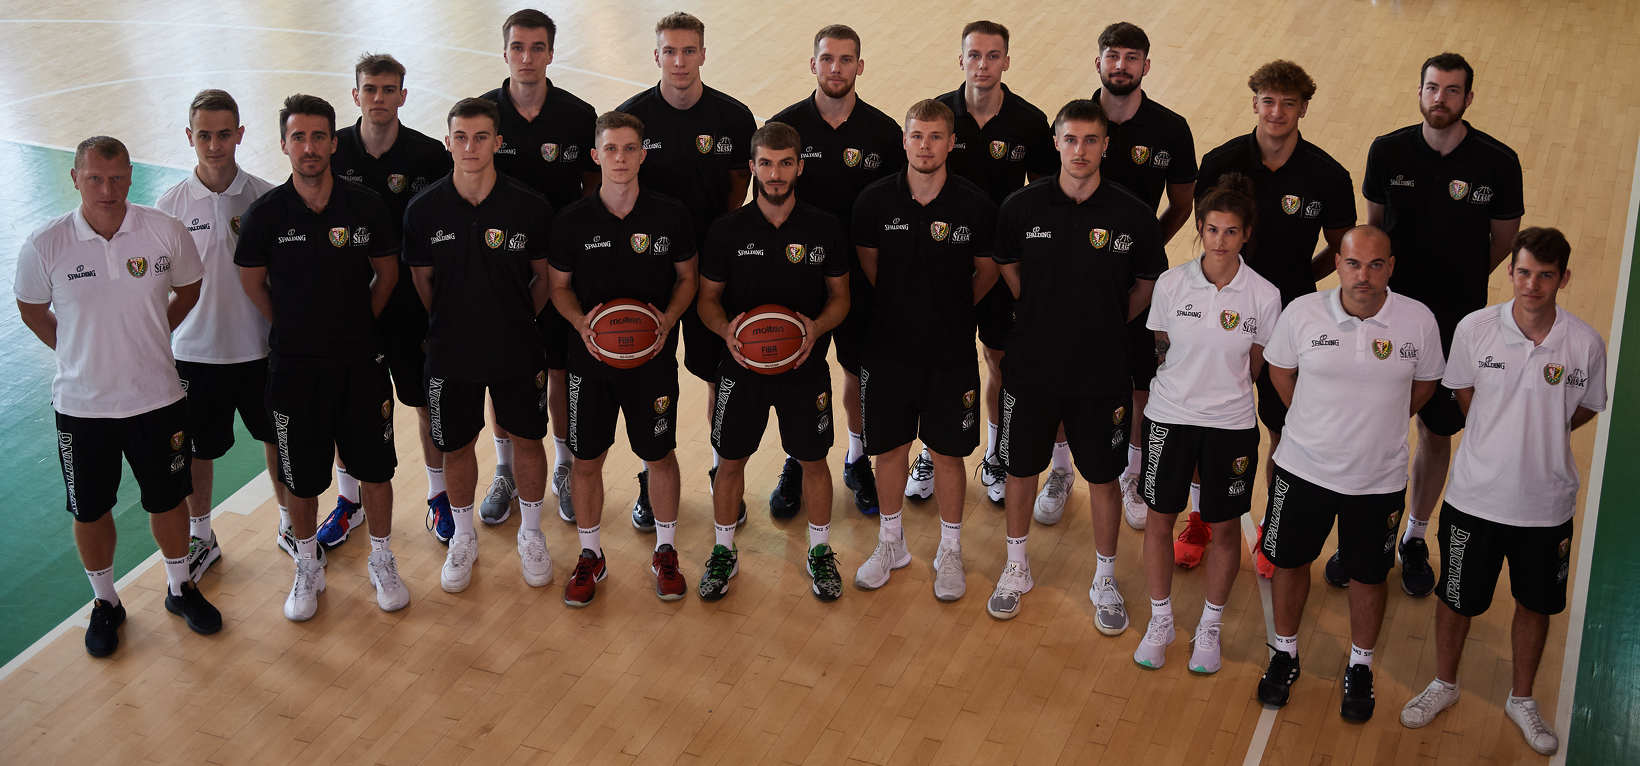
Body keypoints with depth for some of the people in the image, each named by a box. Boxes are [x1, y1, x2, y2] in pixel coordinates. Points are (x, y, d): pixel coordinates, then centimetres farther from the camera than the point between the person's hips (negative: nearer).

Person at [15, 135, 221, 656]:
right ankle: (105, 602, 36)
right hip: (81, 404, 0)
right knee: (90, 511, 13)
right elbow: (32, 310, 5)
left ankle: (179, 588, 39)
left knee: (169, 500, 16)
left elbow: (187, 290, 8)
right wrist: (83, 353, 5)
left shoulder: (166, 233, -12)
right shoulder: (45, 246, -14)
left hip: (157, 398, 1)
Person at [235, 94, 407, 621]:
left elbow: (387, 273, 6)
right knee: (302, 478, 11)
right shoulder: (265, 214, -8)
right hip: (294, 365, 0)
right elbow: (252, 282, 5)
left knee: (374, 469, 10)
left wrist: (356, 324, 10)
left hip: (360, 360, 1)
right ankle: (308, 568, 32)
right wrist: (295, 328, 9)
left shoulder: (367, 207, -7)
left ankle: (382, 561, 30)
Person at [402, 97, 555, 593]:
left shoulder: (530, 207, -11)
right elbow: (422, 281, 5)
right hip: (451, 351, 1)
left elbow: (543, 277, 3)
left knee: (528, 440, 12)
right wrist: (452, 324, 9)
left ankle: (531, 535, 34)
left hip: (517, 350, 0)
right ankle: (463, 539, 35)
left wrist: (517, 323, 6)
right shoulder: (424, 209, -9)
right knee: (457, 446, 13)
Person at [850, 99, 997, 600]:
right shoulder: (875, 201, -6)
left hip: (951, 351, -1)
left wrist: (949, 310, 8)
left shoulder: (975, 205, -10)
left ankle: (950, 552, 26)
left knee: (948, 452, 8)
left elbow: (987, 273, 5)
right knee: (889, 446, 12)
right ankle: (891, 543, 32)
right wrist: (903, 309, 9)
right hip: (887, 346, 1)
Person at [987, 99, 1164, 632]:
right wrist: (1040, 315, 10)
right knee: (1021, 470, 14)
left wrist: (1103, 323, 4)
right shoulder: (1022, 207, -7)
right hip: (1032, 366, 1)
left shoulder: (1134, 215, -10)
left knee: (1104, 478, 10)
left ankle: (1105, 581, 30)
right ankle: (1016, 568, 35)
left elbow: (1148, 284, 6)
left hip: (1102, 373, -1)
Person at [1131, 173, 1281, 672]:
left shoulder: (1264, 295, -8)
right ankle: (1160, 621, 28)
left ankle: (1210, 628, 29)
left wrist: (1221, 388, 8)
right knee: (1160, 518, 9)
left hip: (1231, 425, 0)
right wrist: (1191, 383, 9)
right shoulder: (1171, 283, -7)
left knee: (1225, 527, 10)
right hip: (1169, 417, 1)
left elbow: (1256, 368, 4)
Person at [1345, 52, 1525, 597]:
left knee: (1437, 434, 12)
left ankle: (1415, 540, 31)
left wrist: (1458, 283, 8)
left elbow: (1503, 240, 4)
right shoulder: (1388, 151, -7)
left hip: (1457, 321, 0)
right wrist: (1395, 278, 4)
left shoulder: (1498, 162, -10)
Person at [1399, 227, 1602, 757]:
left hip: (1547, 503, 1)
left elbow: (1586, 408, 7)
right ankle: (1444, 685, 40)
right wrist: (1503, 435, 5)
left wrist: (1540, 434, 1)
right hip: (1475, 495, -1)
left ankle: (1522, 700, 41)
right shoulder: (1474, 329, -12)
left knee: (1536, 605, 18)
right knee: (1457, 598, 15)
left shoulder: (1586, 343, -11)